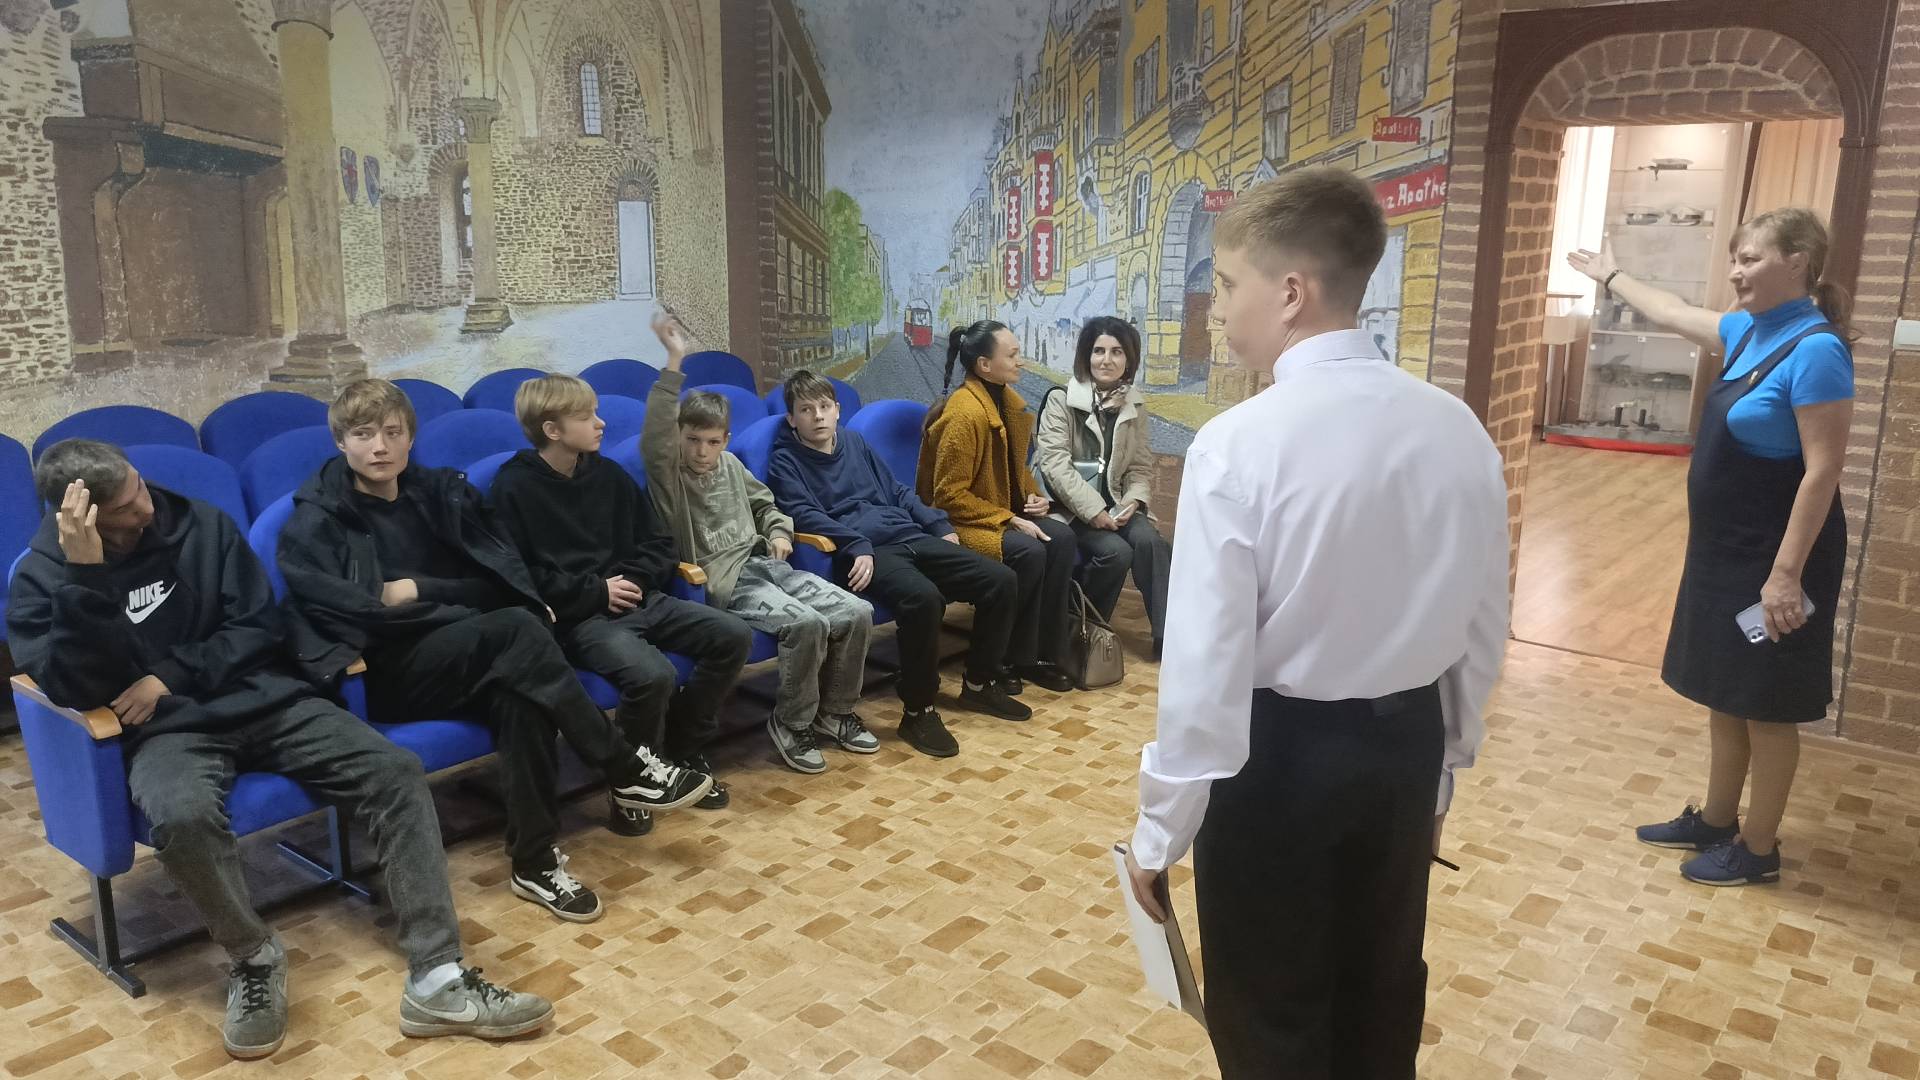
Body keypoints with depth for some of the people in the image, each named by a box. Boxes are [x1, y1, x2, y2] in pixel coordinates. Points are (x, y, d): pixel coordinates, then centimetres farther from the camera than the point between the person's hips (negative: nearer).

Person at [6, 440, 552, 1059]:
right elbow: (78, 691, -14)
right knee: (182, 816, -39)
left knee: (397, 773, -20)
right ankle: (254, 957, -8)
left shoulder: (200, 524, 4)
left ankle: (435, 981, -23)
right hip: (171, 731, -2)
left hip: (265, 700, 3)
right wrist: (86, 575, -23)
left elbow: (262, 626, 5)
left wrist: (171, 677, -9)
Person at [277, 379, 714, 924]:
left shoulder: (438, 492, 12)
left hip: (468, 660, 4)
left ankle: (535, 860, -26)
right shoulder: (316, 522, -2)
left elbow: (497, 581, 8)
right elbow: (333, 612, -18)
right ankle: (625, 769, -25)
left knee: (519, 694, -33)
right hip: (390, 675, -4)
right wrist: (445, 608, -17)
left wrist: (416, 591, -7)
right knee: (516, 629, -31)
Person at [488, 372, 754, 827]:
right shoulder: (515, 487, -6)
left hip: (634, 597, 7)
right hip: (576, 618, -7)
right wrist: (595, 592, -15)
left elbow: (659, 544, 16)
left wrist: (631, 579, -6)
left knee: (733, 637, -9)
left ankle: (684, 752, 8)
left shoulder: (608, 474, 11)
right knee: (652, 674, -33)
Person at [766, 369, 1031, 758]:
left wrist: (940, 525, 16)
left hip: (910, 537, 7)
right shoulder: (785, 462, 4)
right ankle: (918, 711, -22)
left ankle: (979, 683, 10)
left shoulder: (854, 442, 22)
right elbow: (806, 515, -10)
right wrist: (858, 547, -23)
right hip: (863, 552, -7)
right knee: (922, 596, -37)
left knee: (1000, 580, -6)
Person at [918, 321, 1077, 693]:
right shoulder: (964, 414, -22)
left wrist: (1034, 497, 1)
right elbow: (949, 495, -22)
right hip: (959, 521, -8)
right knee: (1029, 552, -30)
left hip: (1004, 512, 8)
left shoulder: (1007, 400, 5)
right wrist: (1009, 520, -22)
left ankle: (1044, 654, -8)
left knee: (1061, 537, -16)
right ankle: (1011, 659, -12)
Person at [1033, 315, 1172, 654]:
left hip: (1114, 504, 4)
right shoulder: (1060, 400, -6)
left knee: (1150, 541, -25)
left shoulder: (1135, 404, 8)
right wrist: (1094, 510, -21)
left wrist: (1133, 501, -12)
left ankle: (1168, 635, -21)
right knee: (1115, 551, -27)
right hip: (1070, 508, -4)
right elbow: (1055, 465, -15)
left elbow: (1142, 465, 9)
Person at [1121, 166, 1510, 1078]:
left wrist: (1161, 830, -8)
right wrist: (1441, 767, 19)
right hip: (1405, 744, 6)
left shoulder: (1240, 443, -22)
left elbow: (1207, 669, -21)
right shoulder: (1458, 430, -4)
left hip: (1279, 754, -5)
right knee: (1381, 999, 26)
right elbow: (1483, 633, 5)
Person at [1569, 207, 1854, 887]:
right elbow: (1671, 316, 26)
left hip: (1774, 557, -9)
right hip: (1726, 550, 9)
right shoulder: (1751, 331, 6)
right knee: (1724, 695, 18)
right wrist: (1611, 277, 38)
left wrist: (1787, 573, -25)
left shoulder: (1814, 350, -20)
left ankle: (1759, 850, 19)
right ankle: (1715, 821, 33)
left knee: (1764, 708, 4)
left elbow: (1823, 471, -23)